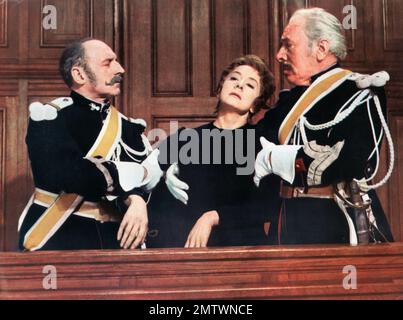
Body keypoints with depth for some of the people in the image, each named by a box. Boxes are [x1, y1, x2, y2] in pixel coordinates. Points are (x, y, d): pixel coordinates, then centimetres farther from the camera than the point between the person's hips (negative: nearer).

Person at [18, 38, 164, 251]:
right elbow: (65, 173, -22)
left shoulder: (128, 126, 9)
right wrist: (138, 172, -10)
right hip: (57, 241, -4)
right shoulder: (50, 116, -6)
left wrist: (137, 200, -25)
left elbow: (153, 172, -1)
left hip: (117, 241, 4)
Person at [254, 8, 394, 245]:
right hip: (291, 224, 6)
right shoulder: (290, 99, 13)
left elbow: (348, 161, -21)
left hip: (337, 225, -6)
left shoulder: (360, 92, -8)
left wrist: (272, 158, -13)